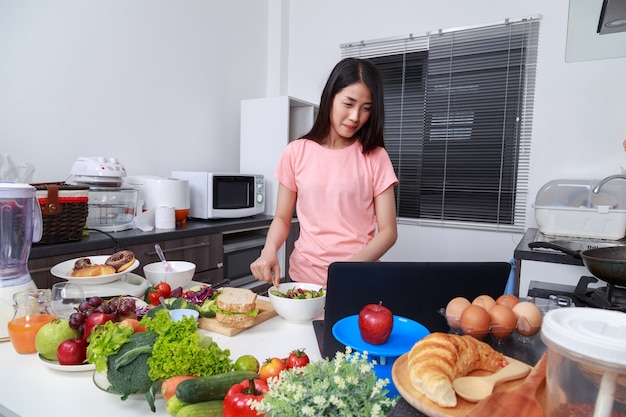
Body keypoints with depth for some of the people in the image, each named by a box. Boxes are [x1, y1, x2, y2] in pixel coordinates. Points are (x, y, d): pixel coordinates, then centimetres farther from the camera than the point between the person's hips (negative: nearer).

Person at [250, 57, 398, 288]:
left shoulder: (375, 157, -2)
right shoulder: (296, 153, 2)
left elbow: (388, 230, -4)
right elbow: (282, 218, 7)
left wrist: (353, 265, -19)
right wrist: (269, 249, -12)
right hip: (305, 276, 2)